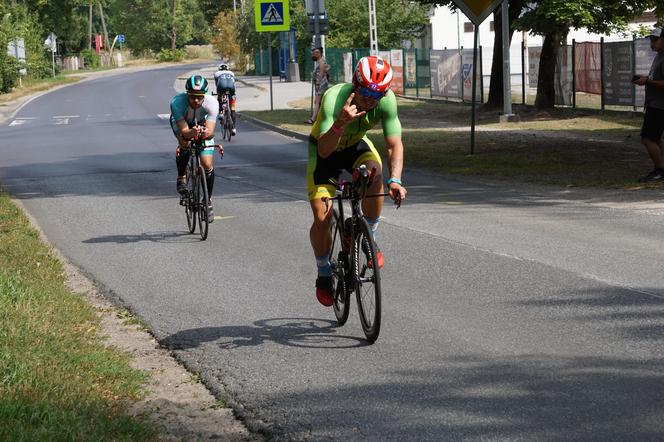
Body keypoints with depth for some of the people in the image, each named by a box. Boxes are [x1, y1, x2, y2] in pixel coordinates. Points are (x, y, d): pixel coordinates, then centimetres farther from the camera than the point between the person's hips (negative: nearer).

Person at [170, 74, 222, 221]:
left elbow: (210, 131, -41)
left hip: (203, 124, 1)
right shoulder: (177, 102, -38)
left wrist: (205, 133, -64)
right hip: (181, 123, -1)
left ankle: (208, 200, 9)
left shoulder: (211, 103, -35)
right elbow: (184, 131, -42)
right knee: (184, 144, -35)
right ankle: (181, 177, -9)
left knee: (207, 164, -11)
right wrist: (192, 132, -64)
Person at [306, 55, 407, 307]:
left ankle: (369, 238, -8)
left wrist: (395, 180, -44)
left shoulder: (387, 100, -28)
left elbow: (394, 144, -27)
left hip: (356, 145, 2)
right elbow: (324, 150, -45)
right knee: (322, 217, -13)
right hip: (325, 148, -2)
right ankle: (324, 274, 12)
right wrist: (341, 123, -63)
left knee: (376, 175, -31)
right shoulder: (334, 98, -37)